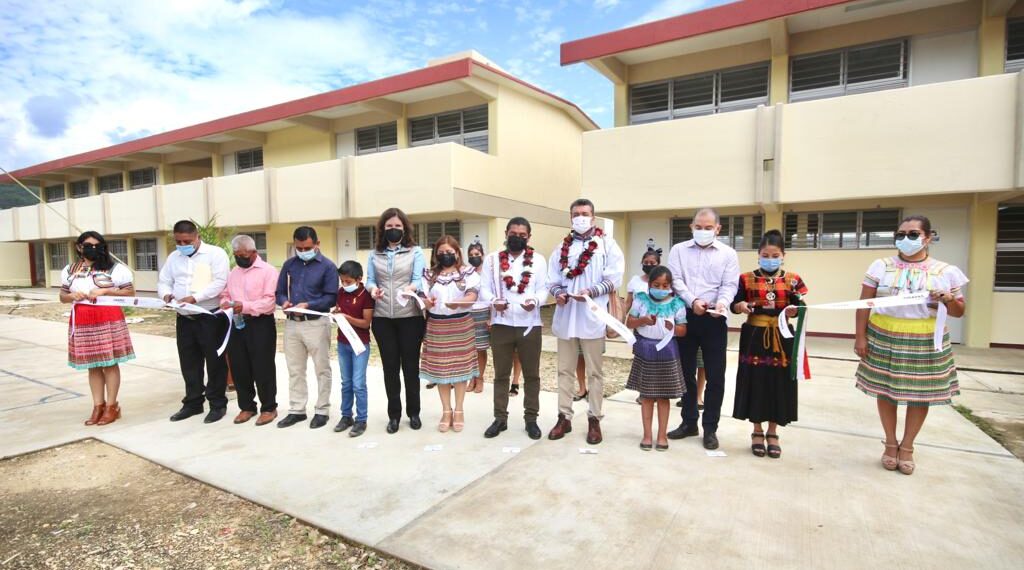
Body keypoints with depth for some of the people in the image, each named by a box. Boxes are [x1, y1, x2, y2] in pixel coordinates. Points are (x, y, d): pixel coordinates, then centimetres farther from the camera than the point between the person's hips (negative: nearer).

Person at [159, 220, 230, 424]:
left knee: (214, 361, 1)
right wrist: (166, 294, -9)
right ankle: (193, 402, 25)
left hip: (211, 317, -6)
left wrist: (195, 297, -25)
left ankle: (218, 404, 11)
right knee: (189, 362, 13)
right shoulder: (173, 257, 13)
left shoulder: (215, 253, -7)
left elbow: (219, 283, -16)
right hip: (184, 318, 6)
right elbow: (163, 282, 14)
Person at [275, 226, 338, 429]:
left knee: (322, 369, 5)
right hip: (291, 323, 5)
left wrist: (308, 305, -22)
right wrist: (284, 302, -10)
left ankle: (322, 411, 16)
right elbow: (280, 292, 12)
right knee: (295, 370, 12)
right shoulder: (289, 264, 9)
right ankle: (296, 410, 24)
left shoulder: (328, 266, -6)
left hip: (317, 323, -5)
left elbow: (331, 297, -10)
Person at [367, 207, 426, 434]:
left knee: (410, 365, 5)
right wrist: (373, 289, -17)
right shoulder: (375, 254, 11)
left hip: (410, 316, -2)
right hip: (382, 318, 2)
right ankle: (393, 414, 21)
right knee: (390, 366, 8)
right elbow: (369, 280, 7)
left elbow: (418, 279, -7)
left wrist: (409, 289, -30)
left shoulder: (415, 251, 3)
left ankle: (414, 413, 21)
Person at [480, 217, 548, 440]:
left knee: (531, 374, 9)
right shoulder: (492, 259, 5)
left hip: (530, 324, 0)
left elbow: (544, 289, -1)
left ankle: (531, 418, 22)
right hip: (501, 324, 1)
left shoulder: (538, 260, 4)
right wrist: (494, 300, -20)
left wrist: (535, 301, -23)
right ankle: (500, 418, 22)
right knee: (501, 374, 10)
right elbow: (484, 288, 1)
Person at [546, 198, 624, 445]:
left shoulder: (607, 244, 2)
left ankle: (594, 419, 19)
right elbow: (553, 280, 10)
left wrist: (591, 291, -21)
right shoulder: (562, 247, 13)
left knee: (594, 371, 7)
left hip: (592, 317, -3)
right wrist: (558, 292, -11)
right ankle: (564, 417, 22)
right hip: (565, 316, 4)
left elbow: (613, 279, -7)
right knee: (565, 369, 11)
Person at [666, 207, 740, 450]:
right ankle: (689, 422, 25)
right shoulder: (678, 250, 7)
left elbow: (730, 285, -3)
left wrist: (722, 303, -24)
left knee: (715, 376, 4)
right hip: (685, 317, 1)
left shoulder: (728, 254, 6)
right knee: (686, 373, 10)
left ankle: (710, 428, 18)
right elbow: (676, 280, -4)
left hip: (714, 320, -1)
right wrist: (692, 301, -20)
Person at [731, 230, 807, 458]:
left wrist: (793, 310, -23)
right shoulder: (747, 279, 0)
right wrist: (740, 306, -22)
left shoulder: (792, 280, 1)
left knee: (778, 383, 6)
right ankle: (757, 432, 20)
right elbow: (734, 305, 0)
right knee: (755, 382, 4)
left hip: (781, 338, 1)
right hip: (755, 338, -1)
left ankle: (773, 433, 23)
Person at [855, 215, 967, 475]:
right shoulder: (881, 267, 0)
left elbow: (960, 311, 9)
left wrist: (949, 300, -15)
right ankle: (890, 443, 25)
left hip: (925, 343, 1)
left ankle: (907, 447, 26)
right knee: (885, 391, 7)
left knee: (920, 395, 8)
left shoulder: (946, 272, 2)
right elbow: (864, 304, 0)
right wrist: (860, 336, -5)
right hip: (884, 340, 0)